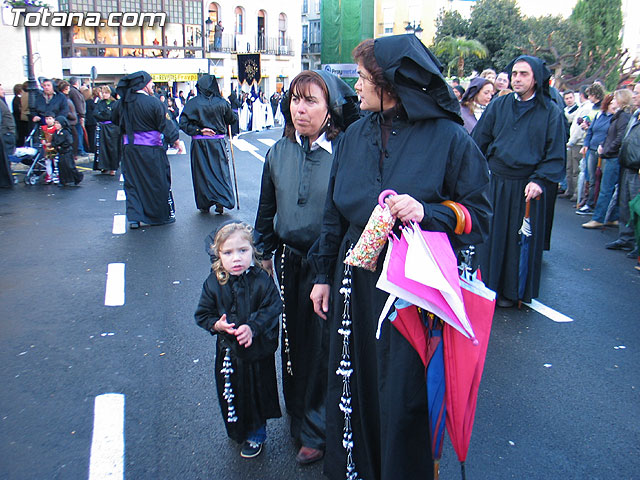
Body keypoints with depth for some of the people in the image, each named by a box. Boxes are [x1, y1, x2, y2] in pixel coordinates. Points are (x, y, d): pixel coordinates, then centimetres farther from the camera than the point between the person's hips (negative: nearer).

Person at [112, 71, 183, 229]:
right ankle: (165, 215, 19)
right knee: (158, 182, 8)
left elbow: (115, 120, 17)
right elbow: (165, 124, -9)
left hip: (129, 149, 5)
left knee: (132, 182, 11)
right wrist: (176, 140, 2)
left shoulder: (122, 103, 2)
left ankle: (134, 217, 6)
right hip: (150, 150, -5)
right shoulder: (153, 102, -14)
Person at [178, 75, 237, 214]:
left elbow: (183, 123, -12)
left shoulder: (193, 103, -6)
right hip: (218, 142, 0)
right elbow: (232, 119, 8)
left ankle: (204, 205, 13)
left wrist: (199, 130, -9)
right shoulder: (221, 103, -4)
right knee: (220, 170, 9)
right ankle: (221, 201, -3)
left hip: (199, 143, 0)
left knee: (201, 172, 8)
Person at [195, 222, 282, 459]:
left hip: (257, 352, -2)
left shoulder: (261, 280, -16)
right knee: (231, 394, 19)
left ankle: (255, 434, 40)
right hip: (228, 352, 2)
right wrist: (216, 324, -22)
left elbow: (273, 308, -15)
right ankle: (237, 431, 47)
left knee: (257, 393, 15)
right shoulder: (213, 283, -10)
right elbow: (202, 314, -2)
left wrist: (253, 327, -27)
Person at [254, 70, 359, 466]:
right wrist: (264, 252, 18)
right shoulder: (280, 151, 3)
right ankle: (298, 415, 42)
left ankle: (317, 431, 27)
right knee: (293, 339, 18)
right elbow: (267, 207, 14)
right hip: (290, 262, 5)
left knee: (324, 345, 6)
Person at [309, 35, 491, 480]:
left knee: (404, 397, 5)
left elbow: (479, 217, -5)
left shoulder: (449, 137, -8)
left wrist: (426, 213, -23)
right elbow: (335, 212, 13)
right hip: (356, 283, 5)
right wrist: (324, 275, 13)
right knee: (352, 385, 16)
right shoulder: (355, 135, 7)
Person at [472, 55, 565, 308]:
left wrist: (539, 180, -13)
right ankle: (487, 285, 22)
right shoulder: (498, 105, 5)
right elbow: (479, 142, 7)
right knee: (490, 235, 7)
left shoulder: (551, 112, 0)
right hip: (495, 183, 2)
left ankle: (512, 291, 22)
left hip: (527, 188, -1)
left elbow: (556, 154, -1)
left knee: (521, 238, 8)